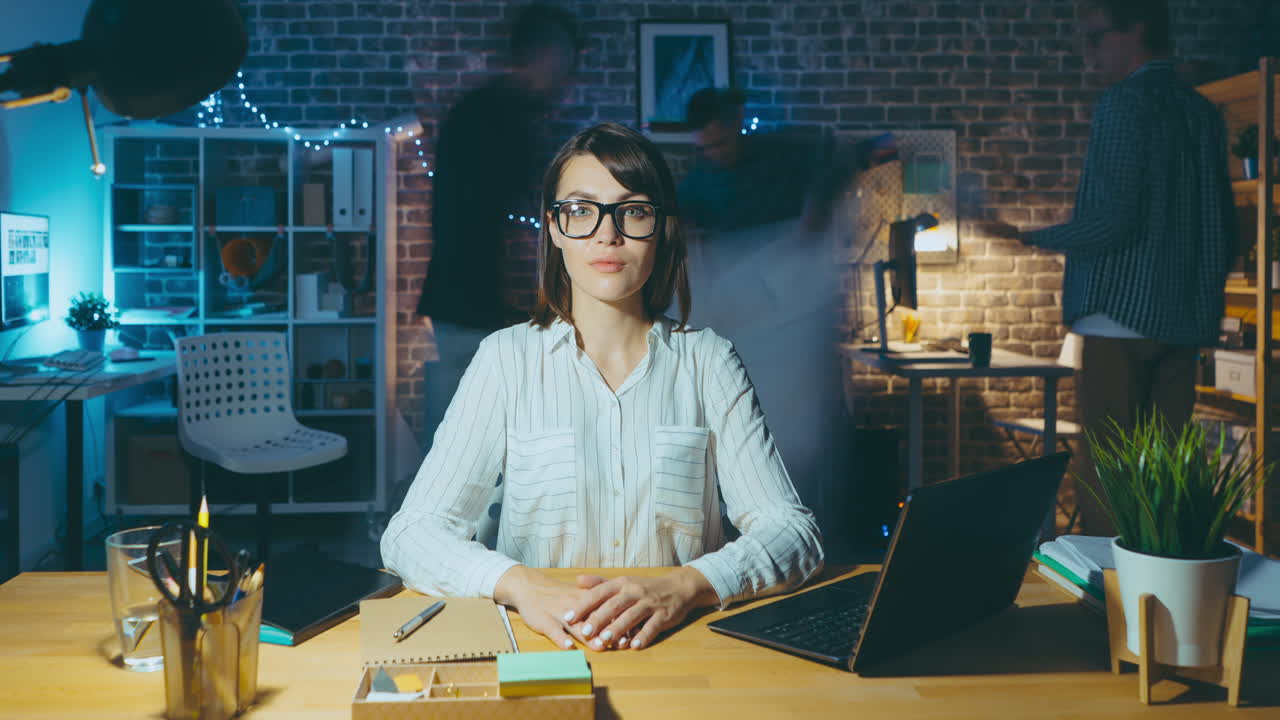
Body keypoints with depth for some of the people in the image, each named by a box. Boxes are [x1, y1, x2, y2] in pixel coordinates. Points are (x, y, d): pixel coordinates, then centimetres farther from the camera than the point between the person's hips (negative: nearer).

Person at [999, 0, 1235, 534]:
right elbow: (1226, 232, 16)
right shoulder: (1204, 113, 15)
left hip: (1124, 314, -7)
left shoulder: (1125, 103, -8)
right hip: (1187, 321, 8)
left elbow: (1113, 219, -17)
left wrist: (1042, 239, -3)